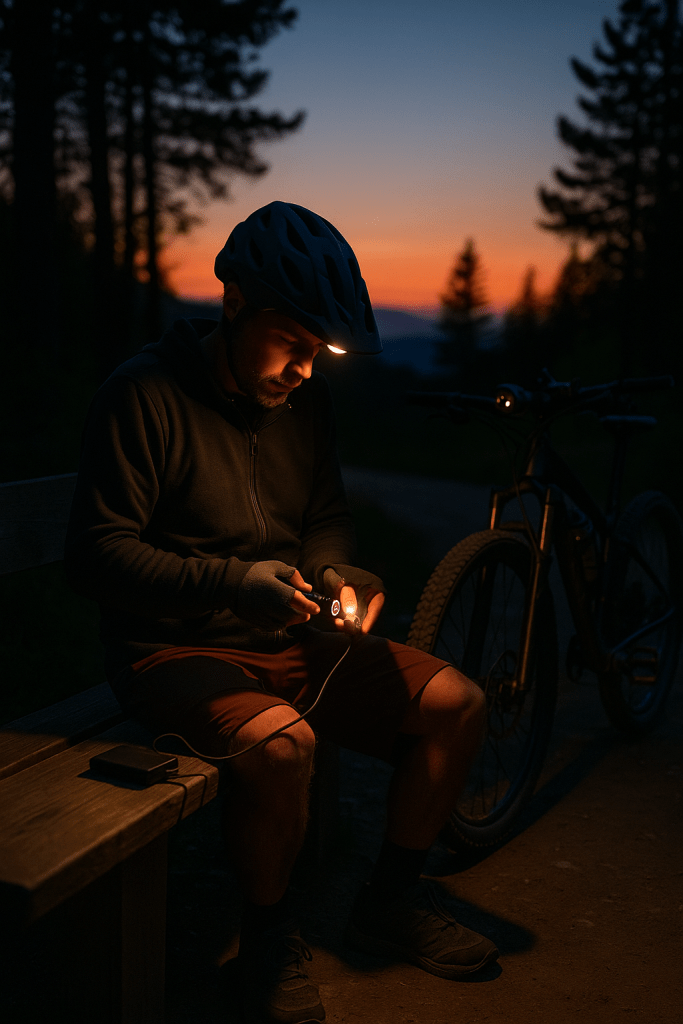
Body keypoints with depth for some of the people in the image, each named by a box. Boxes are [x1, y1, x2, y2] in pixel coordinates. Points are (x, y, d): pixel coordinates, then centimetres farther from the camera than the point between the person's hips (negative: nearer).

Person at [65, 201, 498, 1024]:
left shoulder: (305, 401, 5)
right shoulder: (145, 395, -14)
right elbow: (94, 554, -17)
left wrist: (338, 573, -7)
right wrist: (227, 581, -29)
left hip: (288, 640, 7)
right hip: (176, 650, -6)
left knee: (456, 703, -5)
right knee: (282, 742, -35)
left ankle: (391, 901, 16)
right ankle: (269, 937, -5)